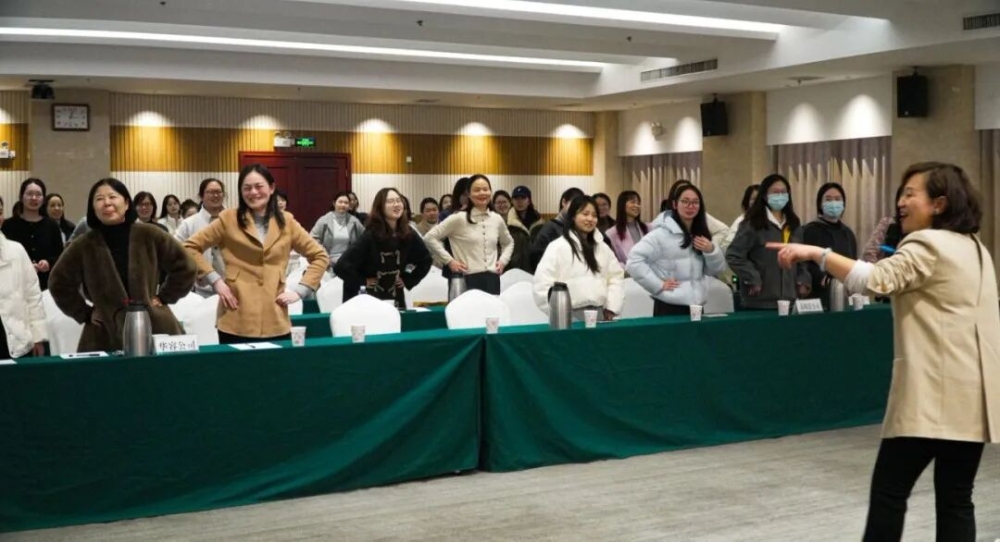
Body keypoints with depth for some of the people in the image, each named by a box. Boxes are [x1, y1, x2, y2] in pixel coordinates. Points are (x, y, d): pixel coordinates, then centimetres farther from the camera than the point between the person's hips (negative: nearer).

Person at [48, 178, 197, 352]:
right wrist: (85, 314, 8)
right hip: (106, 336, 0)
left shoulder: (150, 235, -2)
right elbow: (59, 283, 13)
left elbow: (184, 267, 8)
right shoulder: (83, 246, -1)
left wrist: (164, 297, 5)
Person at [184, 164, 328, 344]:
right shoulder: (229, 219, 4)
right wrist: (215, 280, -3)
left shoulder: (286, 222, 9)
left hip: (275, 323, 2)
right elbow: (190, 247, 6)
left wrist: (300, 290, 4)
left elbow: (320, 256, 15)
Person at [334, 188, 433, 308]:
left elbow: (426, 259, 15)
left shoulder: (408, 234, -2)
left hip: (397, 300, 5)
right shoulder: (370, 235, -15)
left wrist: (408, 280, 6)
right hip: (371, 300, -5)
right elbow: (341, 266, -23)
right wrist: (362, 281, -14)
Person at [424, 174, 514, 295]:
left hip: (492, 278, 5)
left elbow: (508, 243, 29)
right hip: (468, 279, -5)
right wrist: (449, 260, -7)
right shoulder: (459, 218, -5)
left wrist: (503, 260, 11)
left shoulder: (497, 219, 10)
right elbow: (430, 238, -5)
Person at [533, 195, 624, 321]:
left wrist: (611, 308, 1)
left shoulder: (603, 248, 15)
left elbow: (616, 277, 14)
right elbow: (543, 284, -11)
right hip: (571, 315, -6)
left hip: (599, 313, 6)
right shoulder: (558, 247, -5)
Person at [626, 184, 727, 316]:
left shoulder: (701, 235, 13)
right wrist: (659, 285, -18)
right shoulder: (662, 234, -9)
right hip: (669, 307, -6)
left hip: (696, 306, 6)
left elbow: (717, 269, 14)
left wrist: (711, 250, -5)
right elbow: (634, 261, -18)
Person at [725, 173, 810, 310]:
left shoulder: (794, 225, 16)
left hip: (790, 298, 6)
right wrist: (753, 279, -13)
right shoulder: (753, 224, -5)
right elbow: (733, 255, -10)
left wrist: (804, 280, 11)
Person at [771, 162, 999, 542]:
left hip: (935, 394, -9)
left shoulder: (928, 244, -10)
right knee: (955, 499, 8)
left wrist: (816, 253, -26)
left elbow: (875, 280, -27)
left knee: (889, 491, -1)